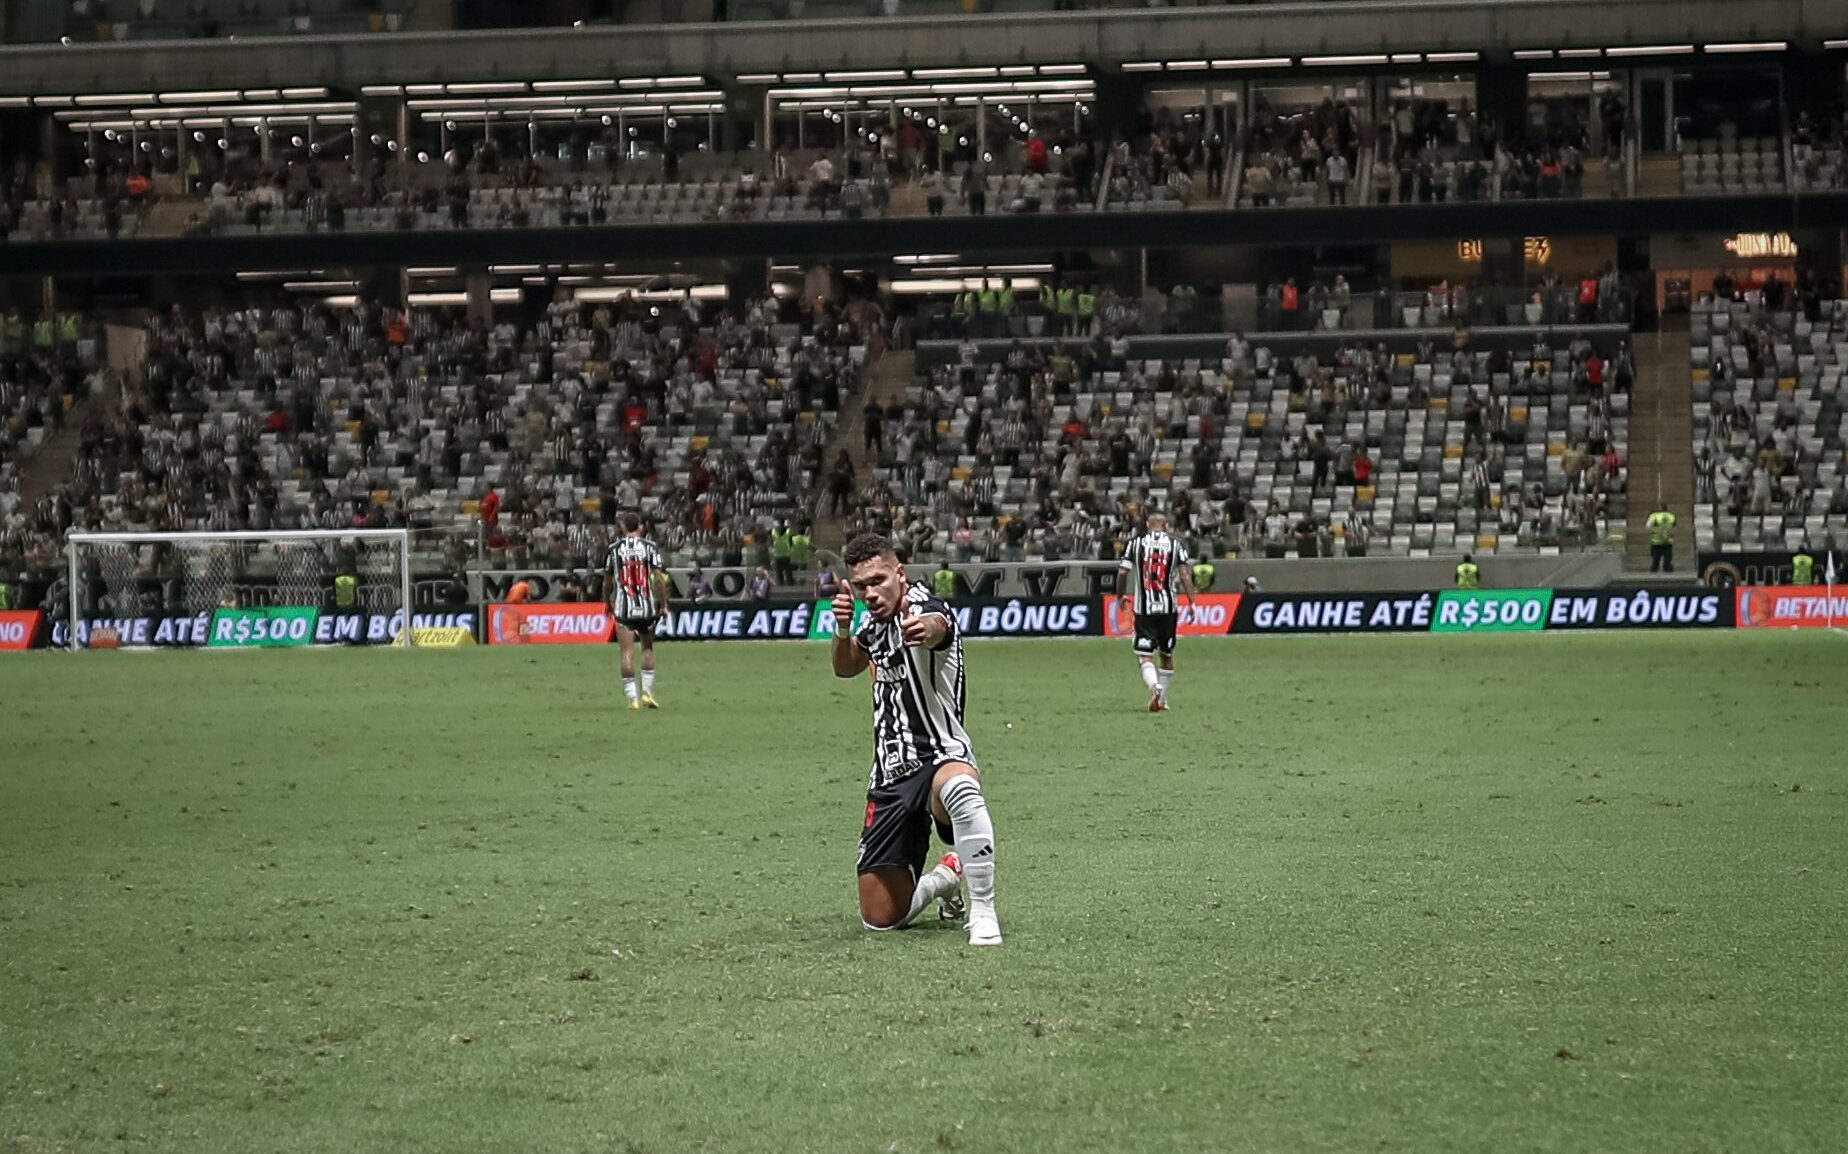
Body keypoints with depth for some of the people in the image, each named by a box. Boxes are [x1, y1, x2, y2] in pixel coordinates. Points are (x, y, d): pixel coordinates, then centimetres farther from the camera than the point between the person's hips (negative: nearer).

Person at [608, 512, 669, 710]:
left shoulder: (614, 549, 3)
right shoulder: (649, 547, -1)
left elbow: (608, 580, 12)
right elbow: (659, 577, -7)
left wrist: (608, 603, 28)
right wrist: (664, 605, 1)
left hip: (623, 607, 0)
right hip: (647, 606, 0)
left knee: (627, 652, -1)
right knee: (648, 648, 17)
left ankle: (632, 697, -6)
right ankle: (647, 692, 11)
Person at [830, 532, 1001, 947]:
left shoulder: (923, 608, -14)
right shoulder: (875, 621, 9)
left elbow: (938, 626, -41)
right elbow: (846, 667, 29)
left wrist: (927, 630, -67)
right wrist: (843, 629, 6)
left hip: (939, 756, -7)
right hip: (890, 773, 7)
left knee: (960, 788, -47)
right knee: (880, 918, 4)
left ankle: (983, 914, -39)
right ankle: (945, 879, 36)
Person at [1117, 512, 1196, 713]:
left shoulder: (1135, 544, 3)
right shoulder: (1174, 545, 3)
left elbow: (1122, 573, -1)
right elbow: (1184, 575, -5)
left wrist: (1121, 596, 15)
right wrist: (1191, 602, -2)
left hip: (1143, 608, -1)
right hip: (1168, 608, 1)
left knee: (1145, 656, -3)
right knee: (1166, 655, 16)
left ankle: (1154, 686, -31)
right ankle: (1162, 700, 20)